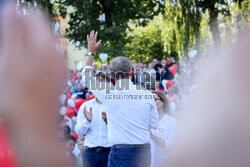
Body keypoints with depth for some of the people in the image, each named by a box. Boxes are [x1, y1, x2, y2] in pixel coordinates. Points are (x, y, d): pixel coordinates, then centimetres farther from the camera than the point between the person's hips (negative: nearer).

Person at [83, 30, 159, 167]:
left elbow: (87, 76, 13)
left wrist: (91, 51, 25)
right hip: (144, 153, 3)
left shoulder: (108, 94, -5)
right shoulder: (147, 94, 0)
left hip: (120, 153, -3)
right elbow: (154, 125, 8)